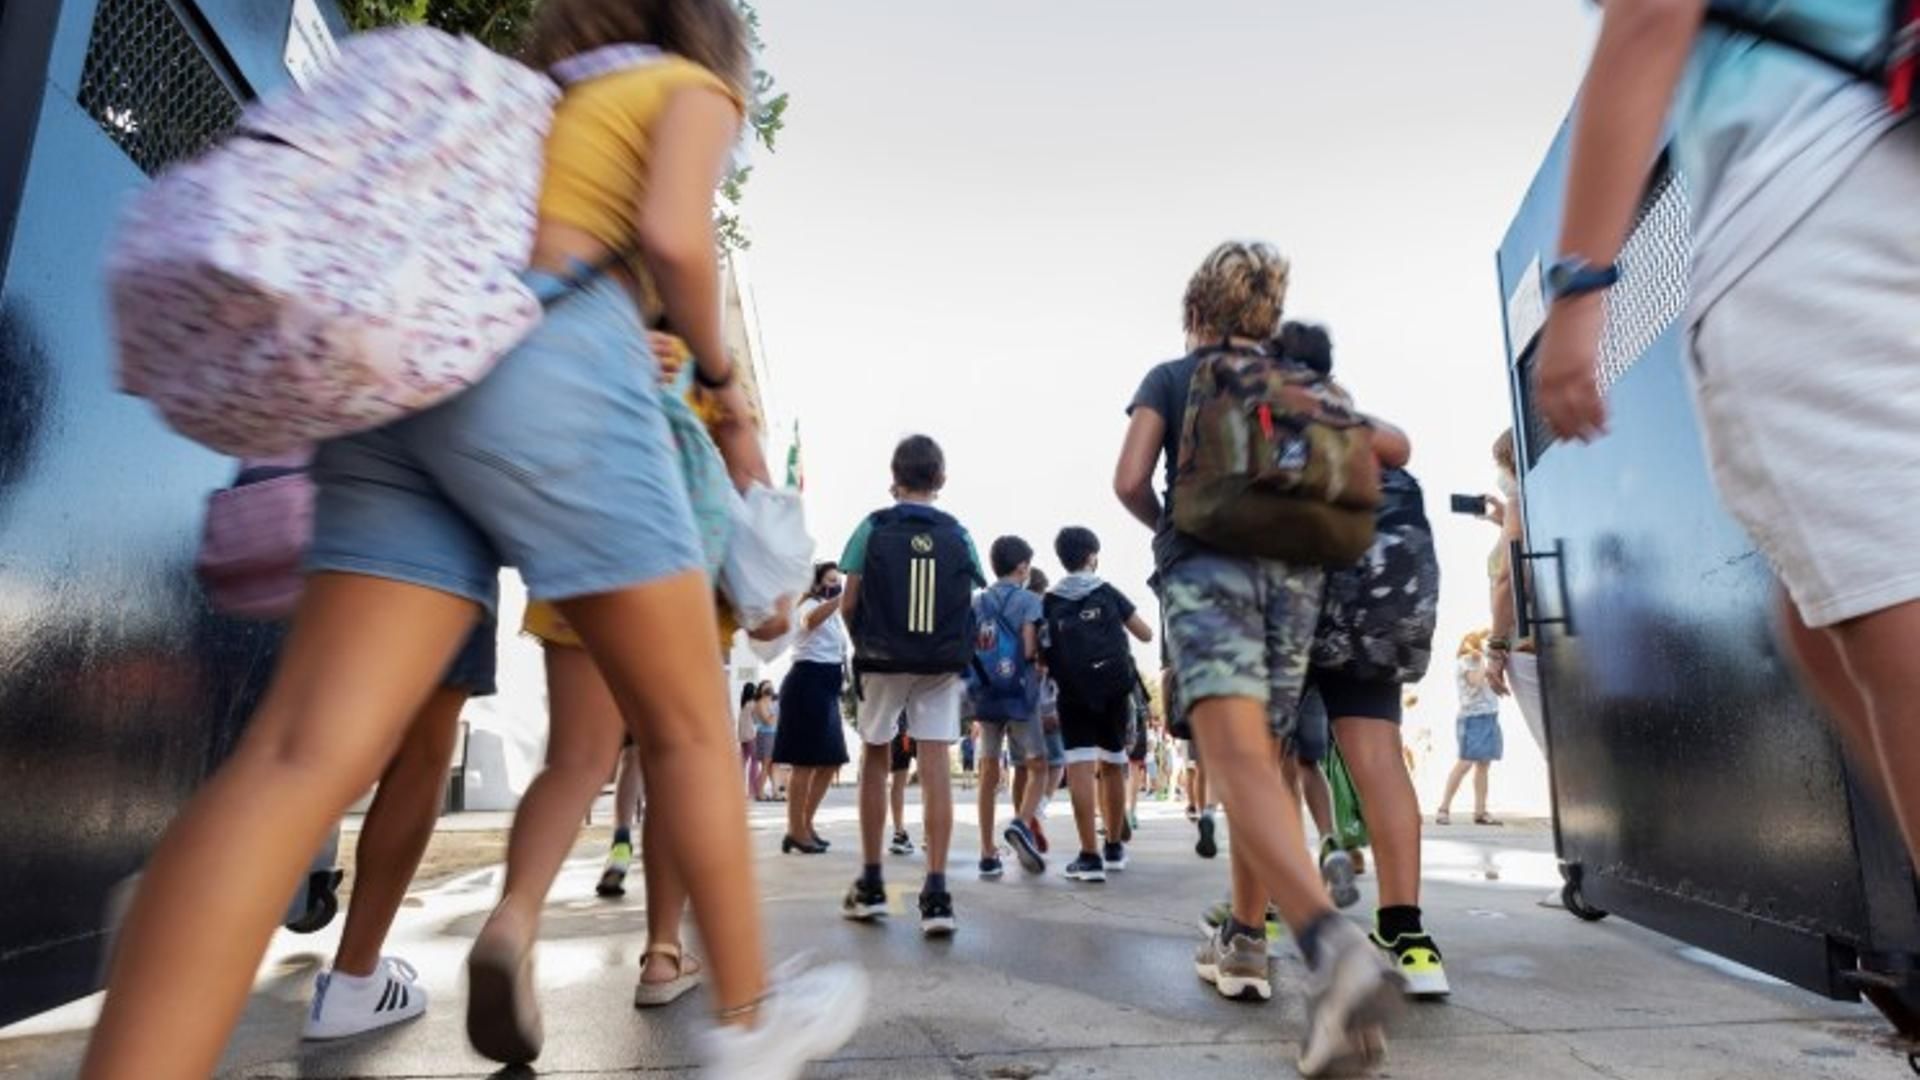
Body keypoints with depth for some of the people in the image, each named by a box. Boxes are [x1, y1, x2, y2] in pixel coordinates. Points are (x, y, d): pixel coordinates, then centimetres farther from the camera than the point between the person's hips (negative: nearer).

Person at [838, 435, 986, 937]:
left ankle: (871, 885, 20)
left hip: (882, 661, 0)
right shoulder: (958, 535, 1)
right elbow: (971, 605, 1)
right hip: (942, 666, 1)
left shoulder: (873, 528, -3)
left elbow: (849, 603, -4)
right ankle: (937, 892, -7)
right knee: (936, 764, -1)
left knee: (875, 761, 13)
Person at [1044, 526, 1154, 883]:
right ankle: (1114, 847, 27)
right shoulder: (1108, 593, 3)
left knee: (1080, 769, -5)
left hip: (1073, 694, -1)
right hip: (1115, 690, 1)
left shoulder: (1050, 604, 3)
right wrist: (1121, 623, 26)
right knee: (1113, 766, 14)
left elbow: (1042, 655, -3)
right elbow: (1146, 635, 7)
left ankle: (1090, 856, -13)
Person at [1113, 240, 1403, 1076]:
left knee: (1242, 763, -18)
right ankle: (1244, 941, 23)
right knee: (1261, 759, 15)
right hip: (1295, 572, 5)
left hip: (1207, 567, -4)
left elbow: (1130, 481, -1)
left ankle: (1332, 944, -41)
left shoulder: (1170, 377, 11)